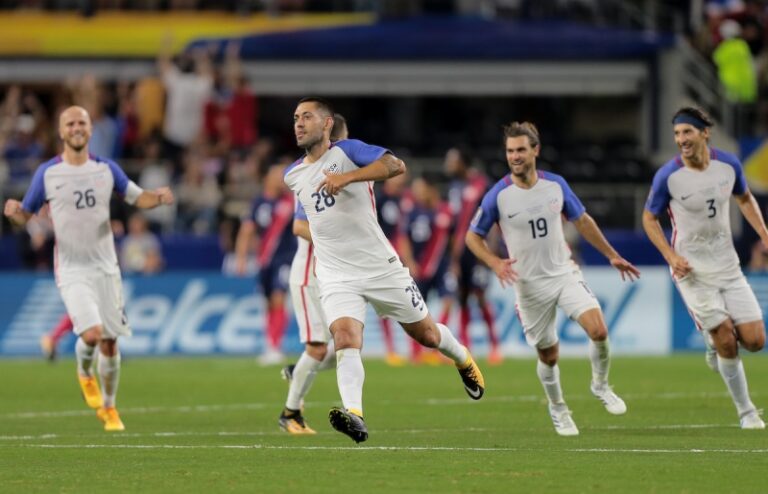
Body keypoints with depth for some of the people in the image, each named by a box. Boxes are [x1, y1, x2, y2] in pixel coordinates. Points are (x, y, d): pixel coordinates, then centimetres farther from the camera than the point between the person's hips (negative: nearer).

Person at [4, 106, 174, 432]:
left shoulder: (106, 169, 4)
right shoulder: (47, 173, -2)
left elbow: (137, 198, 12)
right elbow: (26, 215, 5)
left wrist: (159, 197, -10)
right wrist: (14, 212, -19)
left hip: (105, 267, 3)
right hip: (72, 270, -3)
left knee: (110, 343, 3)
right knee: (92, 333, -21)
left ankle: (108, 408, 23)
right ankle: (84, 373, 13)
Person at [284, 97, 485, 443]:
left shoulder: (346, 151, -8)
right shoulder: (293, 175, 9)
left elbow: (395, 165, -27)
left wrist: (348, 176, -35)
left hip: (381, 268, -2)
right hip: (336, 277, 3)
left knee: (426, 334, 12)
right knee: (345, 338, -25)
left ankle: (463, 361, 44)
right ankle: (354, 415, -39)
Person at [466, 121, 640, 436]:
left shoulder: (556, 185, -2)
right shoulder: (498, 195, -11)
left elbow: (582, 221, 13)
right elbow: (473, 236, -1)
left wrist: (612, 256, 16)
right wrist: (495, 263, -18)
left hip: (565, 274, 2)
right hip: (530, 286, -2)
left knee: (598, 330, -18)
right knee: (548, 356, 5)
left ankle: (600, 386, 9)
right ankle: (557, 409, 33)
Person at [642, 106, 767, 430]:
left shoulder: (728, 164, -5)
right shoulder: (668, 176, -15)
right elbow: (649, 218, -1)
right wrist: (671, 256, -13)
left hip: (728, 266, 4)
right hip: (692, 271, -4)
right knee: (727, 344, -10)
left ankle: (716, 343, 29)